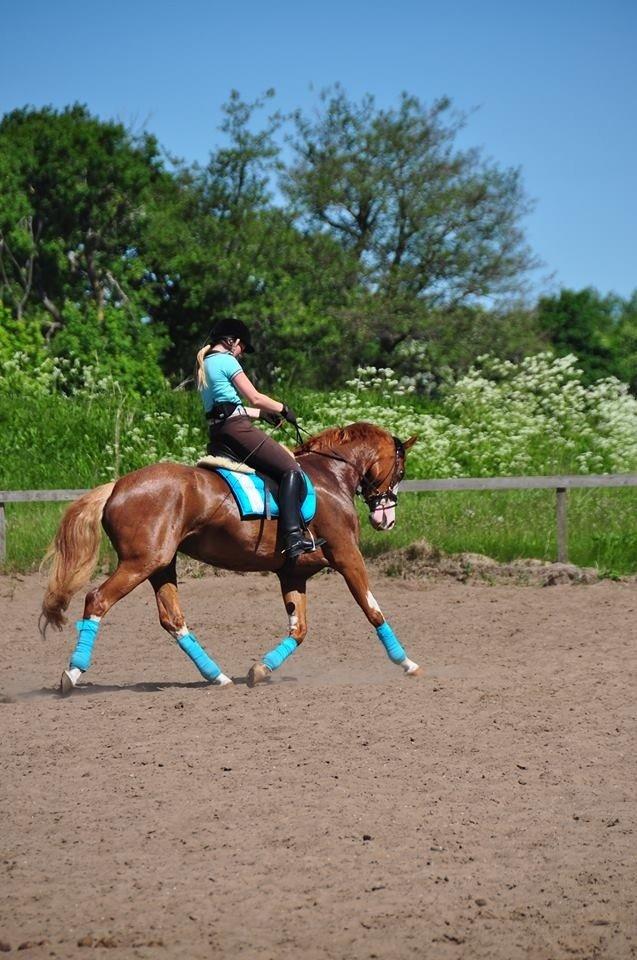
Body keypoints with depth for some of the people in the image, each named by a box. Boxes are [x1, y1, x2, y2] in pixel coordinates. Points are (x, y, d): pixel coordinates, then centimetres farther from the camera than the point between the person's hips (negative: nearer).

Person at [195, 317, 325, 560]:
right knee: (290, 469, -13)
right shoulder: (226, 361, -5)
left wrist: (263, 413, 28)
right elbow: (254, 397, -6)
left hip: (216, 435, 10)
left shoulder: (203, 365, 22)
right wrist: (283, 409, 9)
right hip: (236, 429, -10)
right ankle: (293, 538, -26)